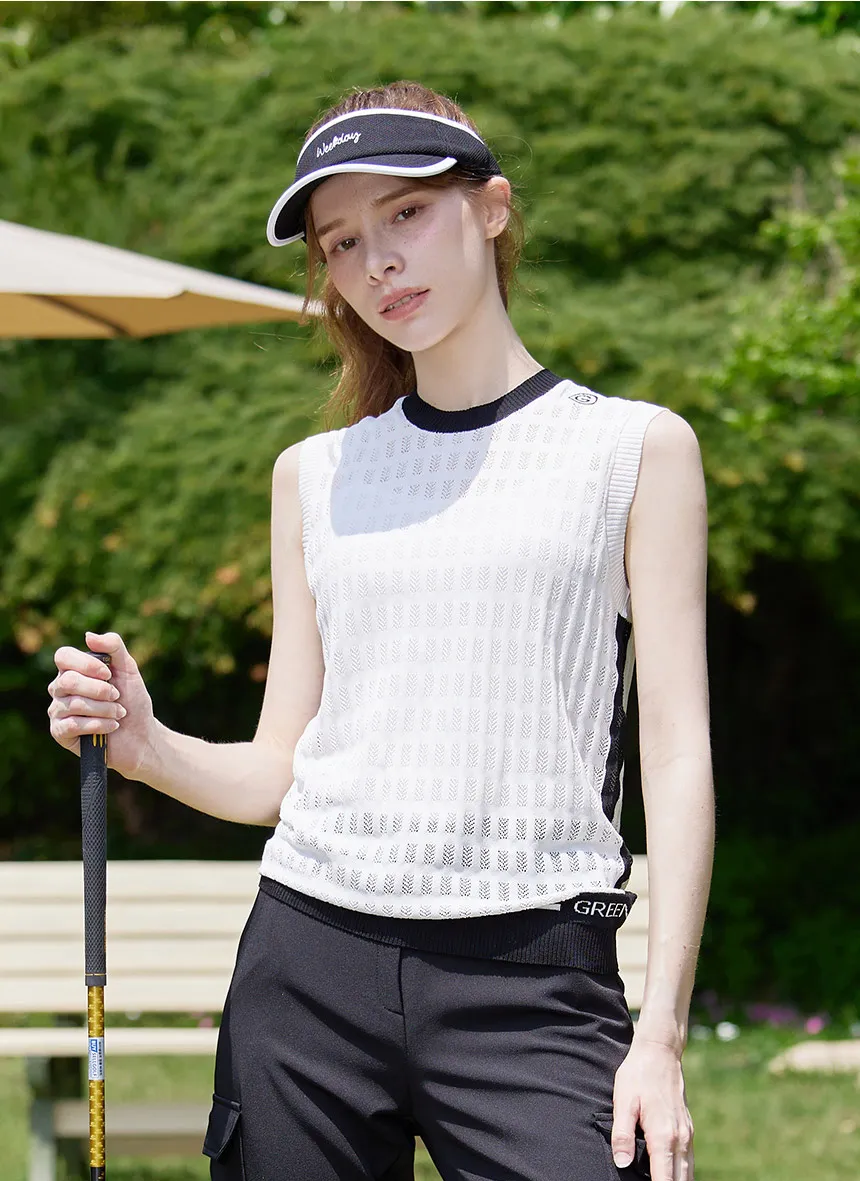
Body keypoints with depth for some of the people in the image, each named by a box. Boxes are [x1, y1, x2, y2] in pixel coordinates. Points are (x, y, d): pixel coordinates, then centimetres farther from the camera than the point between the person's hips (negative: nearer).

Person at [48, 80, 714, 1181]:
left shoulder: (633, 448, 5)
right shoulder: (315, 476, 15)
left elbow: (677, 754, 0)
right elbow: (278, 771, 14)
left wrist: (661, 1032, -8)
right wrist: (147, 747, -7)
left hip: (531, 979, -3)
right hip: (308, 961, 3)